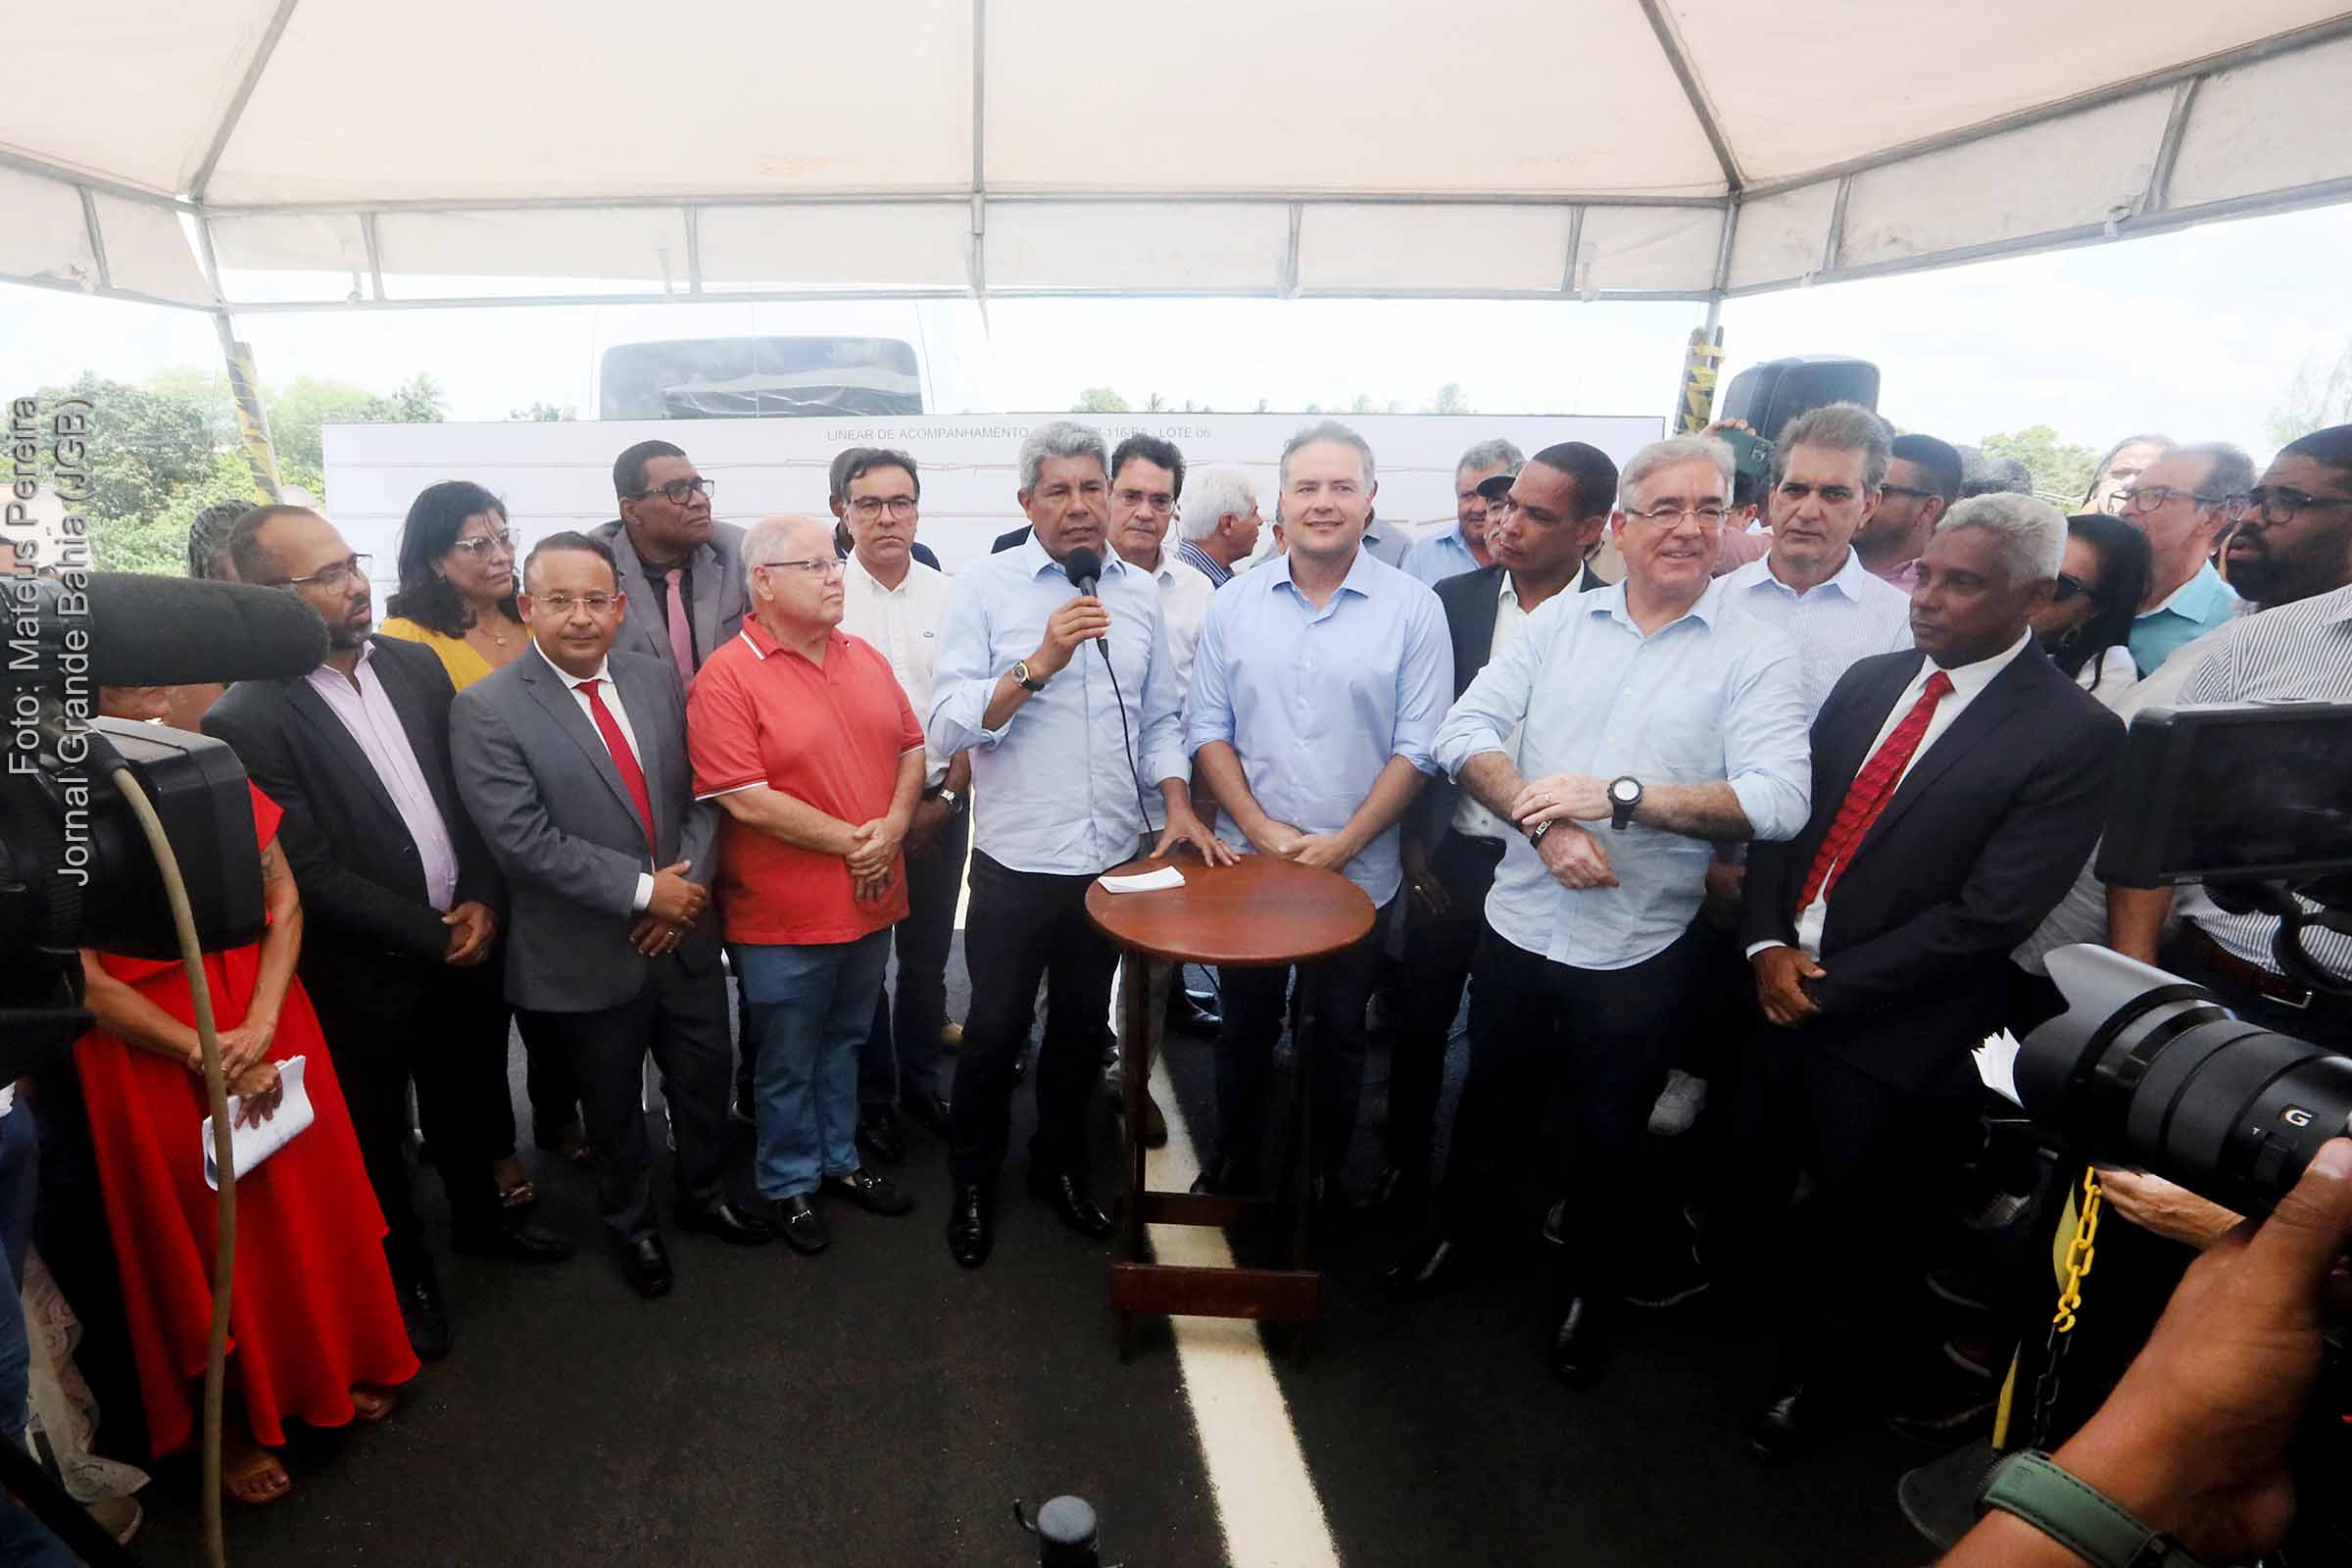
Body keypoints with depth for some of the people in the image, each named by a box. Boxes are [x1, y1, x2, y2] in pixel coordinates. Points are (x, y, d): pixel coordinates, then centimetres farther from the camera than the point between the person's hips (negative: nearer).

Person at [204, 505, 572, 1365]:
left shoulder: (415, 664, -2)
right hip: (364, 975, -5)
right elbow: (310, 873, -19)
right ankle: (402, 1264, 41)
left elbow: (469, 795, 2)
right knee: (378, 1137, 18)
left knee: (469, 1100, 24)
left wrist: (480, 901, -8)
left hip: (465, 938, 5)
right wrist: (432, 934, -16)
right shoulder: (245, 720, -19)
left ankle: (480, 1214, 49)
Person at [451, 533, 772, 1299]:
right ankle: (630, 1224, 43)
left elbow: (699, 793, 2)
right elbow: (524, 841, -20)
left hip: (685, 933, 4)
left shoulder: (657, 678, 1)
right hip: (589, 957, -4)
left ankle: (703, 1196, 46)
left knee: (705, 1081, 20)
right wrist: (644, 889, -21)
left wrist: (688, 882, -13)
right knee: (614, 1107, 17)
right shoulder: (485, 710, -14)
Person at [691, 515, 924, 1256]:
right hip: (785, 915, -6)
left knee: (845, 1040, 22)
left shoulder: (865, 659, 5)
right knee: (788, 1061, 12)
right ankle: (789, 1183, 33)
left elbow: (910, 748, 9)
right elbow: (748, 802, -20)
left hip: (871, 898, 6)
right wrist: (849, 841, -16)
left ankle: (839, 1159, 41)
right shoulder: (728, 677, -15)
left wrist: (893, 826, -8)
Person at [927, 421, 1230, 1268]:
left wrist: (1179, 807, 0)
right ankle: (972, 1181, 33)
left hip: (1114, 856, 4)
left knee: (1082, 1026, 19)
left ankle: (1060, 1165, 41)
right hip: (1018, 861, -4)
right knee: (996, 1030, 10)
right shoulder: (982, 588, -7)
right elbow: (949, 725, -15)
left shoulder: (1141, 592, 5)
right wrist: (1039, 663, -24)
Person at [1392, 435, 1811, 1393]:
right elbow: (1466, 734, -6)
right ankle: (1463, 1223, 50)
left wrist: (1616, 795, -25)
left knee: (1604, 1137, 17)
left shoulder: (1757, 656, -6)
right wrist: (1544, 821, -21)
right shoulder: (1558, 621, 1)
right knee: (1491, 1100, 22)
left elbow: (1776, 801, -18)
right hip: (1518, 923, 2)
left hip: (1638, 953, -2)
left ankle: (1590, 1283, 44)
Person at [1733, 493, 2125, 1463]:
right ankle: (1811, 1321, 49)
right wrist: (1768, 944, -9)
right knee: (1751, 1199, 18)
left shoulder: (2073, 735, -14)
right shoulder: (1869, 682, 4)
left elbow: (1987, 916, -18)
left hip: (1891, 1034, -5)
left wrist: (1828, 985, -16)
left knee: (1858, 1233, 17)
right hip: (1783, 995, 5)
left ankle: (1828, 1377, 45)